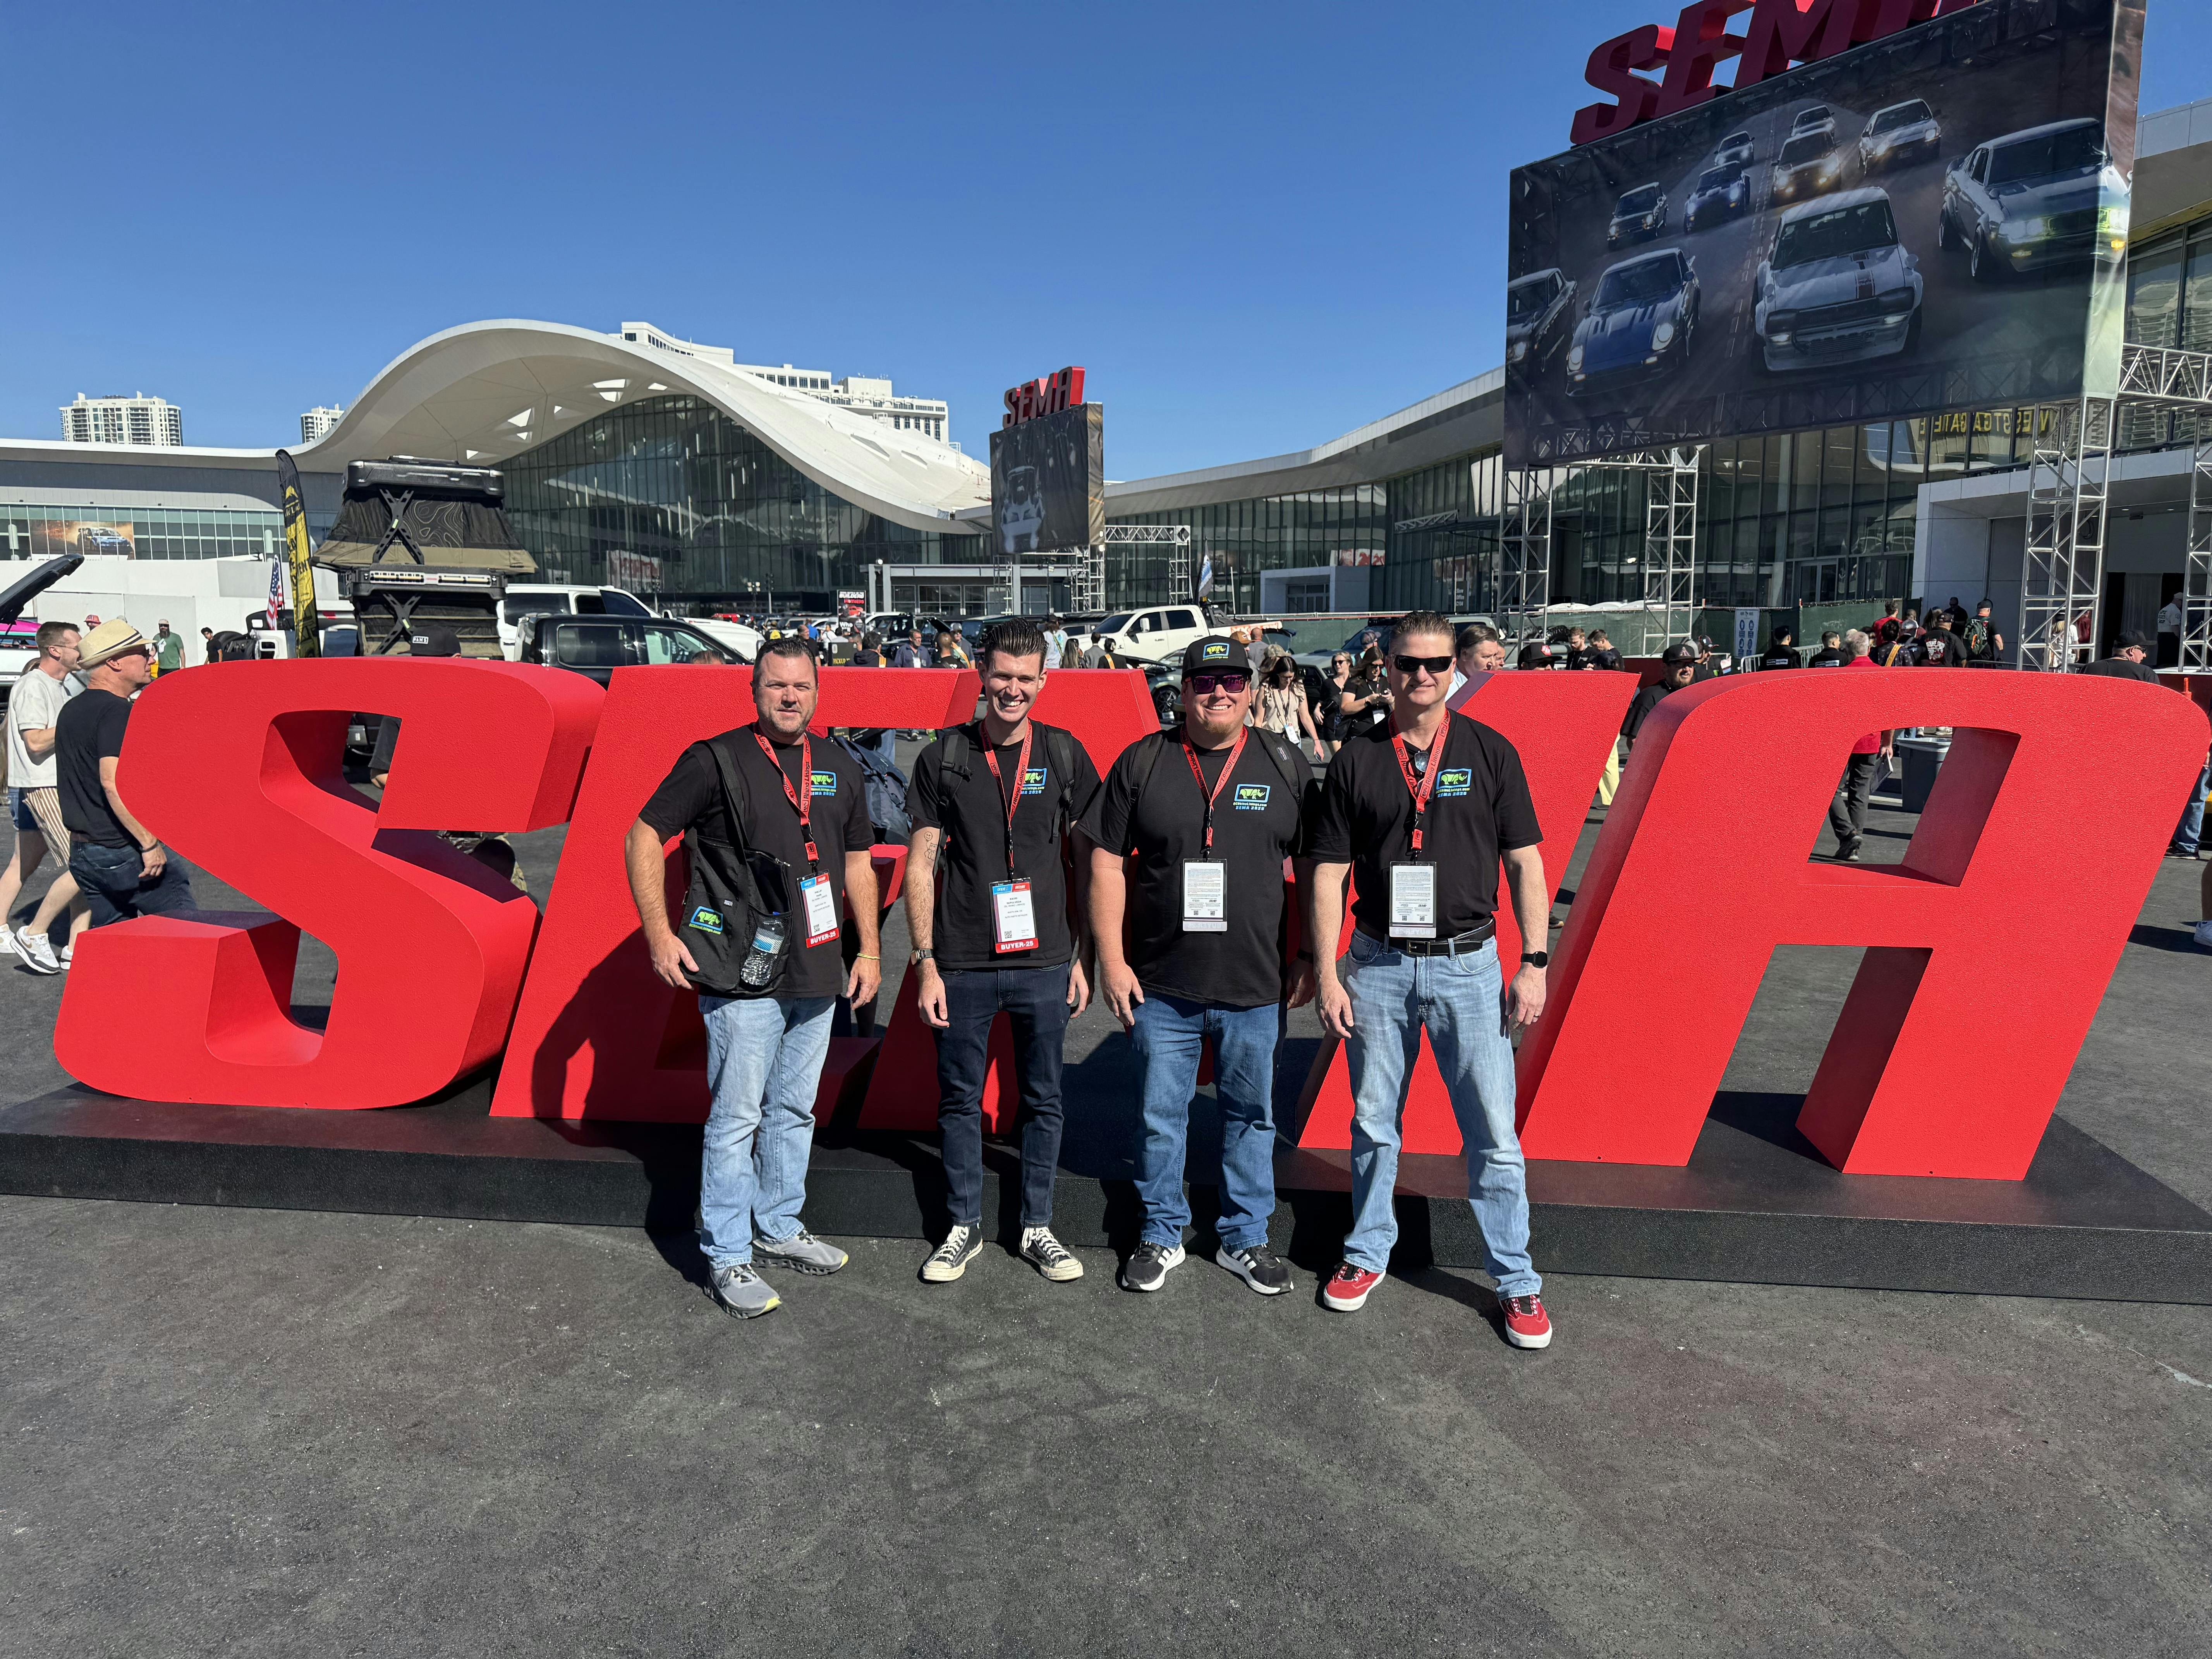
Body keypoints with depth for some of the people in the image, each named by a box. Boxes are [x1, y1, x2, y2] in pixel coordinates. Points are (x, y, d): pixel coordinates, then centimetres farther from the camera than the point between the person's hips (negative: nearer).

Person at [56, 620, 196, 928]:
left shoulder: (70, 710, 14)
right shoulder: (116, 710, -16)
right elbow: (114, 781, -27)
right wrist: (150, 843, -26)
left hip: (81, 853, 9)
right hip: (122, 851, -9)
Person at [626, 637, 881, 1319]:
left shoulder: (839, 770, 11)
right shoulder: (716, 760, -6)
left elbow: (857, 863, 18)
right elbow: (643, 837, -4)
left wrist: (868, 949, 13)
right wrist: (660, 934, -11)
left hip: (818, 972, 6)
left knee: (795, 1110, 16)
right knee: (737, 1116, 0)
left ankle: (778, 1228, 32)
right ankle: (727, 1257, 13)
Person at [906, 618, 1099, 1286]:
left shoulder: (1065, 756, 3)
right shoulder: (944, 757, 0)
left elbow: (1087, 863, 7)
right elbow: (921, 863, 1)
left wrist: (1083, 956, 4)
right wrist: (926, 961, -5)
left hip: (1044, 963, 1)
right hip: (962, 965, -1)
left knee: (1043, 1100, 11)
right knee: (960, 1099, 10)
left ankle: (1036, 1227, 27)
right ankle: (965, 1225, 28)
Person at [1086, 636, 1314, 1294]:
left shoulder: (1285, 762, 2)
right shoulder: (1143, 763, 0)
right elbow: (1107, 863, 1)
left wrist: (1311, 957, 3)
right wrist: (1111, 959, -3)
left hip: (1256, 987, 1)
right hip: (1161, 986, 0)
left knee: (1252, 1114, 13)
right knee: (1161, 1114, 10)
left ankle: (1245, 1238, 30)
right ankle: (1161, 1234, 29)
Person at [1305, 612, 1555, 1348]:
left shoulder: (1489, 752, 1)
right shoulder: (1355, 761, 2)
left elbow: (1525, 863, 2)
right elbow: (1328, 873, 3)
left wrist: (1534, 963, -4)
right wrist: (1325, 974, -2)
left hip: (1467, 963, -1)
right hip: (1378, 964, 1)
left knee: (1494, 1133, 2)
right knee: (1373, 1125, 13)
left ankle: (1517, 1279, 18)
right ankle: (1368, 1252, 31)